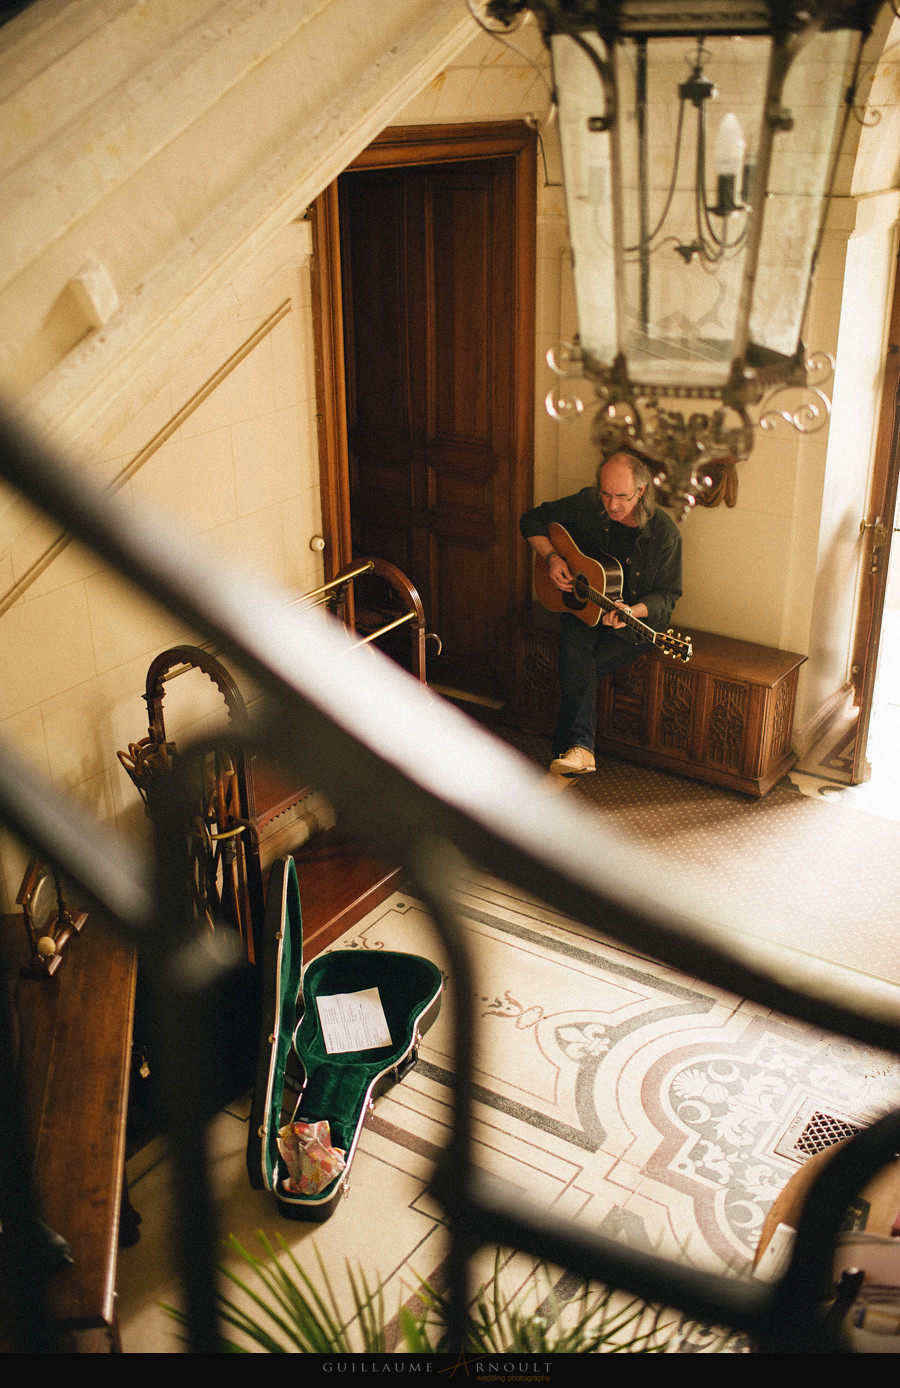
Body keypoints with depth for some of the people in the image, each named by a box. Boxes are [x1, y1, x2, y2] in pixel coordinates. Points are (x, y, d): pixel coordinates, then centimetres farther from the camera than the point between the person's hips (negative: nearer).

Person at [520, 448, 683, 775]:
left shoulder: (664, 533, -14)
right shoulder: (586, 504, -6)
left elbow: (666, 595, -7)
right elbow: (532, 521, 8)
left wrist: (631, 611, -27)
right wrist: (551, 557, -9)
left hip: (637, 618, -2)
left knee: (577, 670, -26)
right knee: (574, 650, -31)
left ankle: (567, 748, -17)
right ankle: (579, 748, -37)